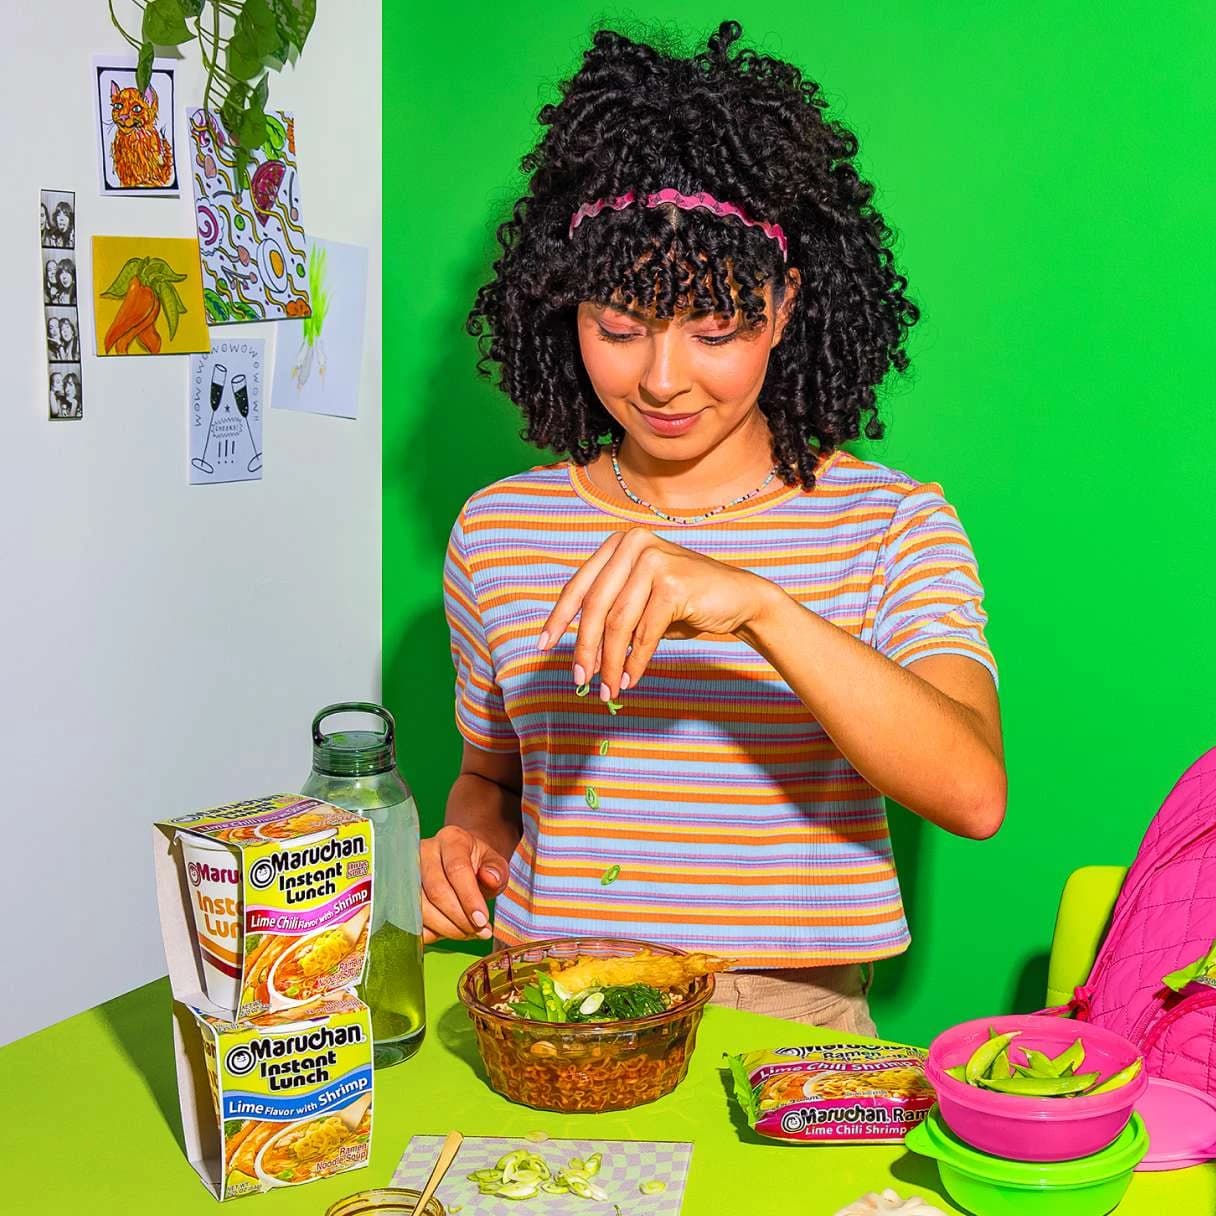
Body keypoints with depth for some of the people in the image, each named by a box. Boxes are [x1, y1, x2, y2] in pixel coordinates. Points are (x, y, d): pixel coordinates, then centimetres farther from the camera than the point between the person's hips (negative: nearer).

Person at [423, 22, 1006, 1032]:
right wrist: (467, 839, -1)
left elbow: (975, 792, -17)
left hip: (795, 1024, -2)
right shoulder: (498, 530, 8)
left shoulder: (893, 525, -1)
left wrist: (758, 607, -29)